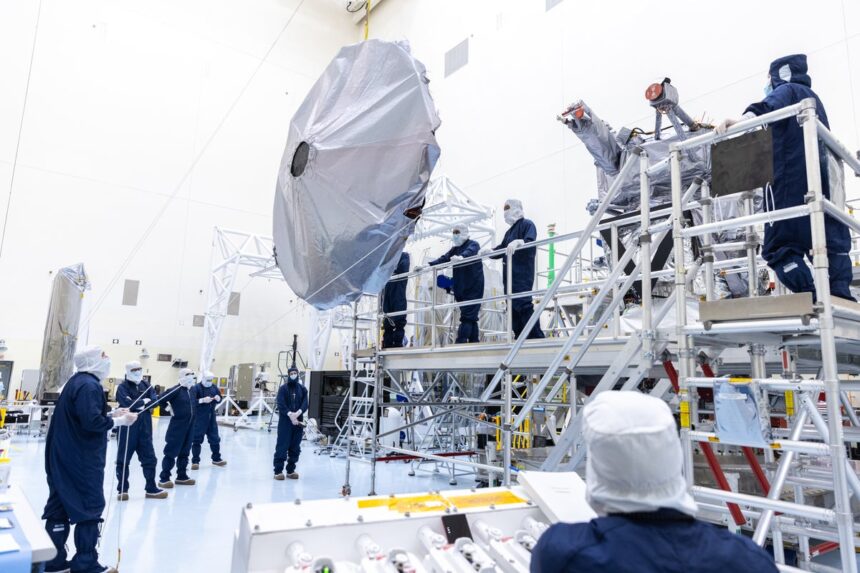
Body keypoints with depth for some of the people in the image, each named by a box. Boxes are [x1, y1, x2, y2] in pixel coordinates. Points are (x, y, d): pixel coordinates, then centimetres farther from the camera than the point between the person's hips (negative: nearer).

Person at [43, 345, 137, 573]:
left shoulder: (77, 381, 12)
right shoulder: (89, 385, -20)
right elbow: (91, 422, -28)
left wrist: (110, 414, 8)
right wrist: (118, 421, -16)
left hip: (65, 457, 10)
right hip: (82, 459, -10)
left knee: (60, 505, 14)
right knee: (91, 507, 1)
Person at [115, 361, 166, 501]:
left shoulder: (145, 385, 11)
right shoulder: (123, 387, -6)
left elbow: (155, 399, -2)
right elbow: (128, 403, -22)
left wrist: (141, 404, -15)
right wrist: (144, 401, -10)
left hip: (145, 428, 5)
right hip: (127, 428, -5)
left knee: (149, 458, 9)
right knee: (123, 459, 4)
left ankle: (151, 488, 18)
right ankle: (122, 489, 19)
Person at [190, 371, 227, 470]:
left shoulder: (214, 387, 7)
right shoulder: (196, 388, -11)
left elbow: (219, 400, 15)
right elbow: (192, 401, -23)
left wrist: (218, 398, -8)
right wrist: (202, 400, -34)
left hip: (211, 417, 6)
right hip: (199, 417, -6)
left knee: (215, 438, 13)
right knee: (197, 439, 0)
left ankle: (216, 459, 26)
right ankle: (195, 461, 9)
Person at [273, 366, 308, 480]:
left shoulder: (302, 389, 9)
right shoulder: (283, 388, 0)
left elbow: (305, 403, -1)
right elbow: (281, 404, -10)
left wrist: (298, 412, -19)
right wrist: (290, 414, -23)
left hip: (298, 421, 3)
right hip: (285, 421, -3)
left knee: (295, 447, 7)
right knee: (282, 446, -4)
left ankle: (291, 470, 18)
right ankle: (278, 471, 3)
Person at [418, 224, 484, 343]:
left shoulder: (473, 245, -4)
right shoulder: (455, 249, 18)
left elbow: (470, 252, -27)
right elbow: (443, 259, 10)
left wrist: (461, 257, -49)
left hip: (473, 288, -7)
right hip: (462, 289, 7)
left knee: (467, 316, -13)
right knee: (471, 318, 8)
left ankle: (460, 344, -19)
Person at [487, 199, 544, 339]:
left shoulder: (527, 224, -1)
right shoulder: (509, 231, 25)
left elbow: (531, 242, -20)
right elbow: (501, 250, 23)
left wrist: (518, 242, -39)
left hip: (522, 275, -9)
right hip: (510, 276, 9)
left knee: (524, 305, -17)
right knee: (514, 307, 8)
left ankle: (537, 337, -16)